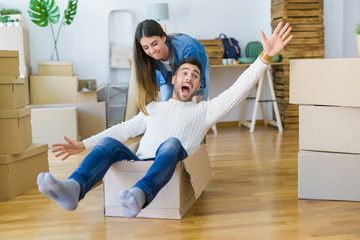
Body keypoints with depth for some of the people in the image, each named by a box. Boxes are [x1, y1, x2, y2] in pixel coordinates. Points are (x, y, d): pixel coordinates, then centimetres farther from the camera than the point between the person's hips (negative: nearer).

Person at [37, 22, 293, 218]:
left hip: (171, 169, -3)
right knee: (108, 142, -23)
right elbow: (123, 129, 29)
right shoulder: (154, 108, 30)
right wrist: (84, 144, 23)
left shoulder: (203, 110, 19)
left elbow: (238, 91, 7)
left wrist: (265, 56, -3)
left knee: (172, 143, -36)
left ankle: (139, 195, -64)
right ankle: (74, 189, -51)